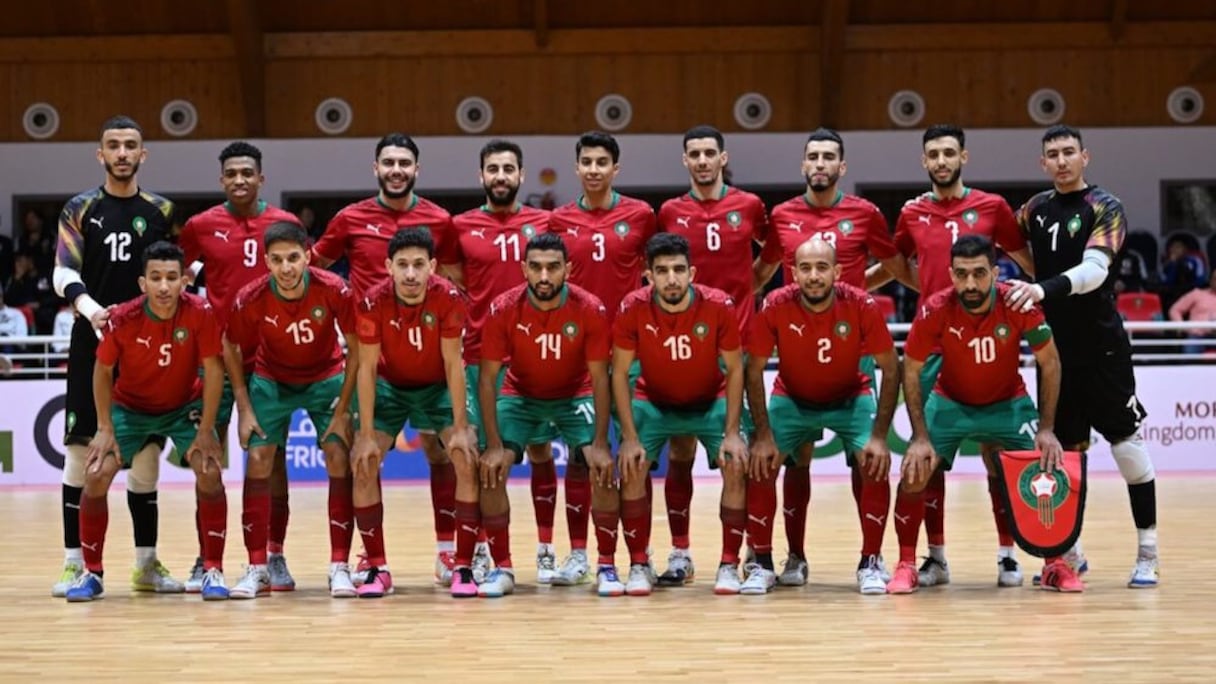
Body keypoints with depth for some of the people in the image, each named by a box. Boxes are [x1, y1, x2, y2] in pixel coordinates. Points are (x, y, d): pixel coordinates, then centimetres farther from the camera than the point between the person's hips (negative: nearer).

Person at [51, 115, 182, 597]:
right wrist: (88, 307, -24)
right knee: (81, 446, -4)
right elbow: (63, 273, -5)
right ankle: (75, 562, 3)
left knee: (145, 450, 3)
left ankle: (146, 563, 11)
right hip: (92, 341, -2)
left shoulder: (162, 211, 9)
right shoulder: (79, 210, 3)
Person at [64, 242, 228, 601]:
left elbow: (213, 370, -17)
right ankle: (91, 572, 4)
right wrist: (105, 429, -11)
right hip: (130, 407, 1)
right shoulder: (122, 319, -24)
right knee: (96, 476, -14)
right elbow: (103, 370, -8)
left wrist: (205, 432, -18)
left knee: (210, 473, -20)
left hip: (185, 406, 0)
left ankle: (214, 570, -6)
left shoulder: (201, 314, -25)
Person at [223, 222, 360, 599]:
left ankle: (339, 567, -7)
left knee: (340, 461, -13)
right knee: (258, 462, -9)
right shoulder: (250, 299, -24)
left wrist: (342, 410, -16)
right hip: (271, 382, 1)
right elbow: (231, 348, -5)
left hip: (326, 380, -1)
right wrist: (244, 409, -9)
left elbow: (356, 349, -14)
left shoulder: (334, 291, -27)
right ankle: (257, 569, -1)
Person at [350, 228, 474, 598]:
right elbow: (367, 368, -19)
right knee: (362, 465, -12)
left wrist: (460, 429, -22)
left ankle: (464, 567, -8)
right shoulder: (372, 303, -25)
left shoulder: (448, 298, -26)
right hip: (389, 386, 1)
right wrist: (366, 435, -21)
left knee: (469, 462, -17)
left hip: (438, 386, -1)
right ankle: (377, 568, -1)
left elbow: (453, 364, -20)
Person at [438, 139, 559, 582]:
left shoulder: (544, 224, 6)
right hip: (480, 358, 0)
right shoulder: (461, 228, 5)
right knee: (482, 453, 1)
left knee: (540, 449, 4)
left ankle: (546, 550, 10)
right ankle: (481, 550, 9)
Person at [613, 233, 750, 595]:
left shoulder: (720, 307, -25)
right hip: (653, 404, 0)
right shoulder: (633, 309, -25)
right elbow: (620, 373, -15)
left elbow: (734, 369, -14)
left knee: (737, 467, -17)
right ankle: (639, 565, -2)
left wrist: (732, 433, -20)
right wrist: (630, 437, -21)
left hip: (711, 403, 0)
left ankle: (729, 565, -5)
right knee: (631, 469, -17)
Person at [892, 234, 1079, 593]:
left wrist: (1047, 429, -16)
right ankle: (906, 565, 5)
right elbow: (911, 372, -13)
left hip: (1009, 403, 0)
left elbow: (1050, 364, -12)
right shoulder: (935, 311, -26)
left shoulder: (1019, 305, -26)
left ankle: (1055, 564, 9)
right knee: (913, 474, -14)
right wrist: (920, 437, -19)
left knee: (1048, 469, -12)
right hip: (949, 403, 0)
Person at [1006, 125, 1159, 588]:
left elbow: (1094, 269, -24)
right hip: (1055, 346, 5)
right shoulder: (1035, 209, 8)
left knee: (1126, 441, -4)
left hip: (1102, 346, -5)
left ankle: (1147, 554, 4)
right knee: (1066, 449, 9)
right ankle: (1068, 553, 19)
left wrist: (1046, 289, -38)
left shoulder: (1105, 208, -8)